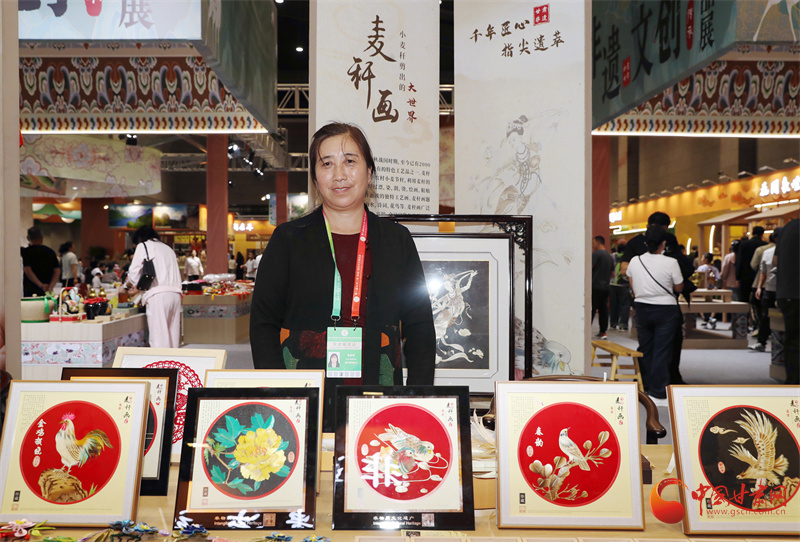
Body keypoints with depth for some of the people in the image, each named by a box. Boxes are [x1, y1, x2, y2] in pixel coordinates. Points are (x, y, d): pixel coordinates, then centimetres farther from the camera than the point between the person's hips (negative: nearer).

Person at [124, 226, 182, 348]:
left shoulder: (143, 246, 7)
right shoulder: (168, 248, 27)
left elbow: (134, 271, 3)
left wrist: (128, 283, 25)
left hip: (158, 295, -6)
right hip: (175, 292, 6)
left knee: (159, 336, -8)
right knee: (172, 334, 9)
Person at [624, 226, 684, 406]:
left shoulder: (635, 261, -4)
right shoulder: (670, 263, -14)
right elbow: (679, 288, -2)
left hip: (642, 308, 4)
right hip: (665, 310, -4)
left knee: (645, 349, 15)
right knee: (662, 352, 1)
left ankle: (644, 388, 24)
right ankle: (658, 394, 3)